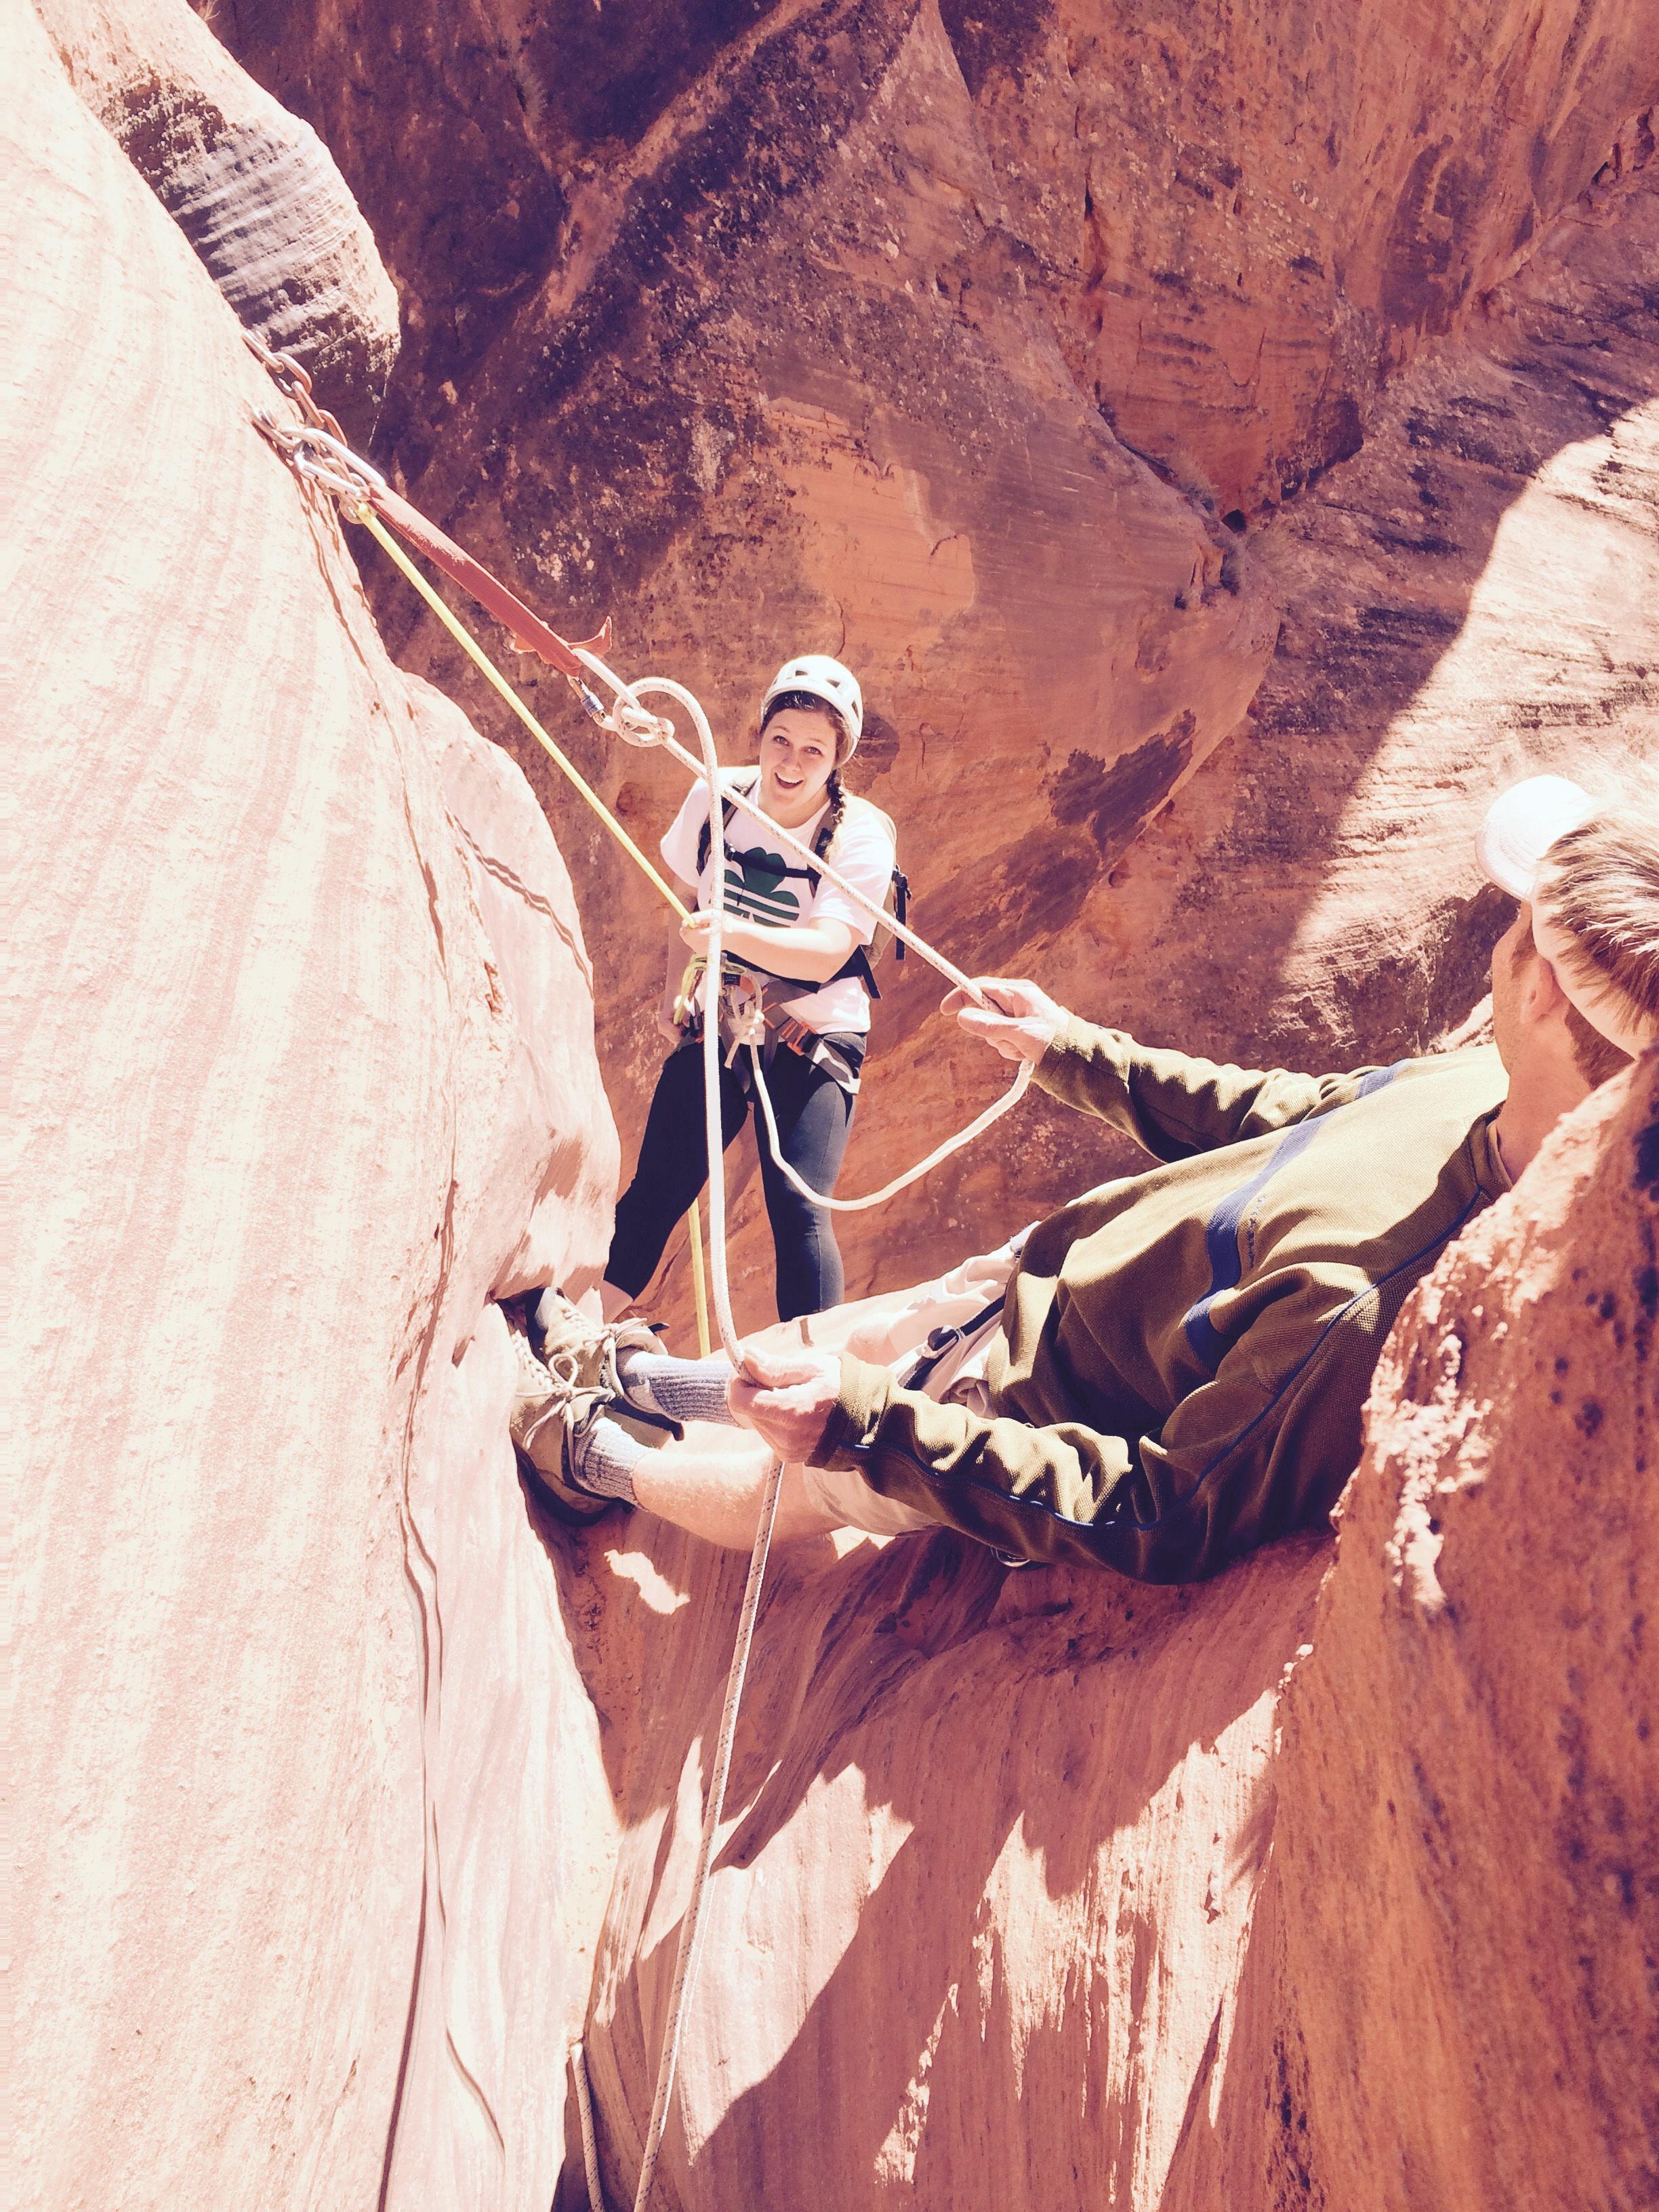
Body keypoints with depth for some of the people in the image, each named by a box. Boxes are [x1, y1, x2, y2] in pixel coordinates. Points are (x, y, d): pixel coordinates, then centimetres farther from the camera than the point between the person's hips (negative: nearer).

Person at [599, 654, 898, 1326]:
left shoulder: (861, 834, -17)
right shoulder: (716, 796, -4)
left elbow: (825, 952, -30)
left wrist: (734, 933, -45)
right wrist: (674, 988, 10)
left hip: (813, 1038, -3)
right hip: (717, 1025, 3)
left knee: (798, 1212, -17)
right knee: (653, 1192, -2)